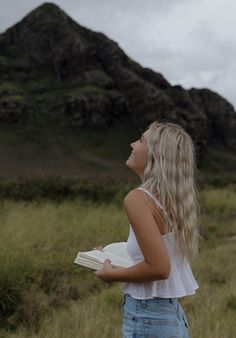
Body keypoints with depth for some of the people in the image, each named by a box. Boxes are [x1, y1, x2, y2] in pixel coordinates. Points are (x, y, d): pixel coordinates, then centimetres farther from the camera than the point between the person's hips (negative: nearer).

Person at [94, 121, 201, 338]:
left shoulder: (139, 198, -17)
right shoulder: (172, 198, 7)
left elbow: (159, 268, -23)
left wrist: (112, 275, -9)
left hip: (147, 318, -8)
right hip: (174, 316, 8)